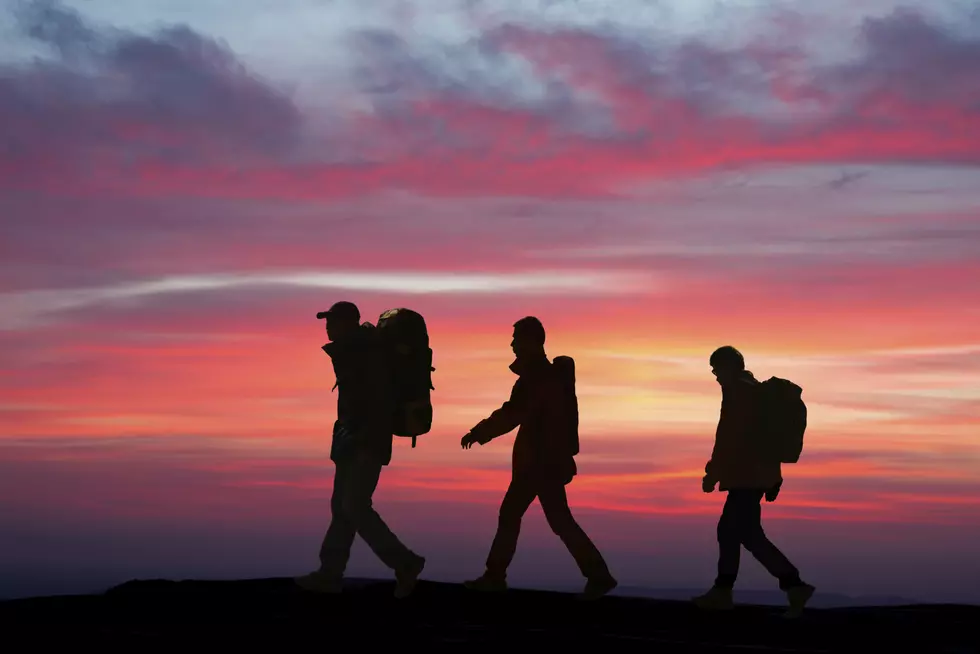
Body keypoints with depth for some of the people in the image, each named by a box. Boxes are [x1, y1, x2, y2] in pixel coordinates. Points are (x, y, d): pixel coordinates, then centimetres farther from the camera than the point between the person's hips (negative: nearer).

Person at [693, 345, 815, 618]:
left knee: (750, 536, -9)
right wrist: (772, 480, 22)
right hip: (757, 474, 10)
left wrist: (713, 473, -14)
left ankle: (794, 585, -13)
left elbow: (728, 436, -19)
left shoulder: (737, 391, -13)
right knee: (728, 531, 14)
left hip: (748, 476, -10)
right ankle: (722, 591, 17)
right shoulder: (755, 389, 17)